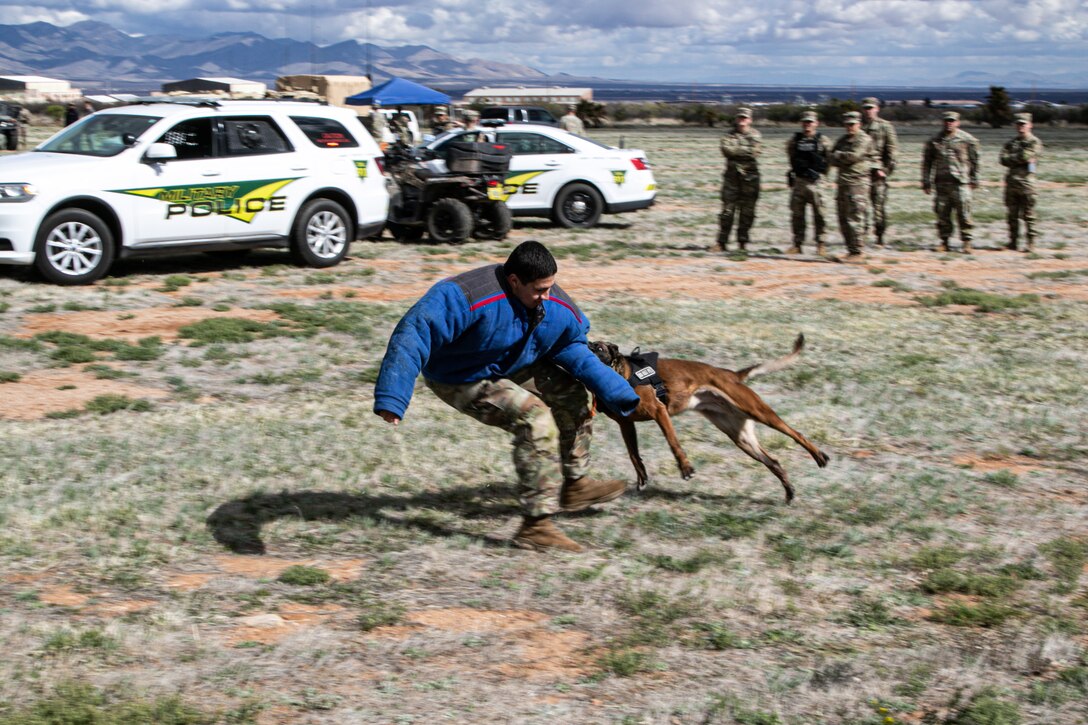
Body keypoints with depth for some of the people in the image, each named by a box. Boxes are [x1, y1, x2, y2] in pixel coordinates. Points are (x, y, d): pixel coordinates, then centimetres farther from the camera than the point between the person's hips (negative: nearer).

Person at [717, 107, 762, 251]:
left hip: (750, 178, 1)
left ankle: (742, 242, 13)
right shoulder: (729, 136, 7)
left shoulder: (755, 135, 7)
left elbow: (755, 152, -9)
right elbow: (726, 150, -12)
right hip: (732, 176, -1)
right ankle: (722, 242, -1)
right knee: (727, 210, -4)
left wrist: (737, 151, -8)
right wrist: (746, 150, -11)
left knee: (747, 212, 4)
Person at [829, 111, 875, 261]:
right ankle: (851, 249, 15)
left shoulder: (864, 139, -5)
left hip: (857, 183, -8)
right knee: (843, 219, 8)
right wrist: (844, 161, -5)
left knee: (855, 218, -12)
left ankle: (858, 251, -11)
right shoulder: (843, 140, 19)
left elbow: (854, 156, -16)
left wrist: (838, 155, -2)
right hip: (842, 182, 8)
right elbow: (832, 160, 14)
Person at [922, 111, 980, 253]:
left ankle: (967, 242, -2)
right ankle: (944, 241, 13)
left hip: (960, 182, -3)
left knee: (964, 213, -7)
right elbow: (927, 162, 14)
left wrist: (974, 180, 5)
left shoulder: (967, 139, 4)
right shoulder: (934, 141, 10)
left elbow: (974, 161, 7)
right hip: (941, 182, 3)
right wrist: (926, 181, 9)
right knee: (942, 214, 4)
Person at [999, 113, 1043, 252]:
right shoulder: (1012, 142, 15)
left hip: (1026, 182, -5)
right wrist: (1019, 159, -8)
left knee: (1028, 215, -4)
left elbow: (1025, 156, -17)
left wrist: (1011, 158, -4)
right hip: (1011, 182, 5)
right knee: (1011, 215, 8)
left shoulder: (1035, 142, 0)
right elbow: (1004, 160, 1)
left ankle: (1031, 243, -1)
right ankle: (1013, 242, 15)